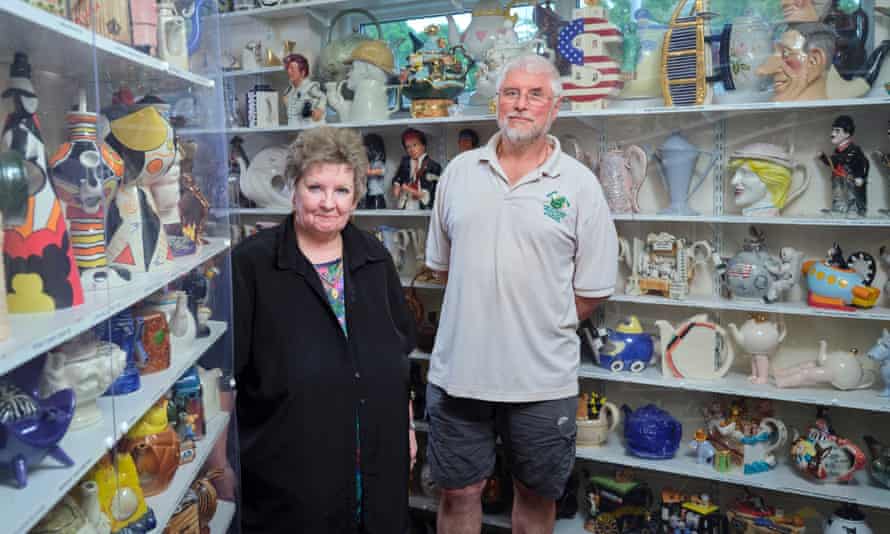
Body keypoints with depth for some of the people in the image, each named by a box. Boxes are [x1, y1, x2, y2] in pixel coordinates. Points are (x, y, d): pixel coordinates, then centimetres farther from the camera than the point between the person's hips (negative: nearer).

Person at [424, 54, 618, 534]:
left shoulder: (579, 184, -4)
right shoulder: (459, 171, 4)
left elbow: (592, 291, -1)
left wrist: (541, 325, 0)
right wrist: (478, 313, 6)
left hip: (542, 378, -1)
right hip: (458, 369, 2)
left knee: (537, 494, 19)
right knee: (458, 492, 16)